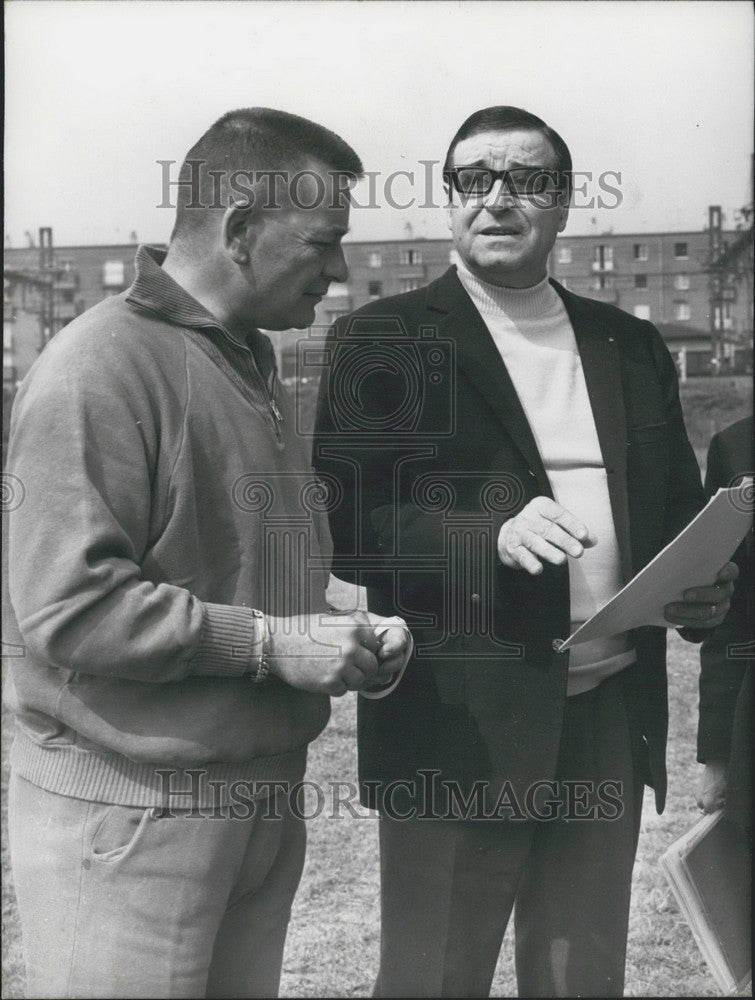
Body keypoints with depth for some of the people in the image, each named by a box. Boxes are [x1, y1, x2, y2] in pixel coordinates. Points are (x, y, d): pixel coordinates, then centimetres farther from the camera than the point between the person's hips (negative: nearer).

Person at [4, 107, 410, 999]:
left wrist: (339, 638, 5)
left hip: (263, 801, 8)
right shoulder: (102, 364, -14)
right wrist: (271, 643, -19)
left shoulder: (252, 366, 15)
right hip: (129, 815, -8)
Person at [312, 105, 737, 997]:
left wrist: (705, 587, -3)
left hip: (613, 725, 5)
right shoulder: (381, 344, -1)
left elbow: (680, 511, 19)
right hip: (458, 728, -4)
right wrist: (491, 536, -24)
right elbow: (343, 523, -9)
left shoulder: (632, 348, 13)